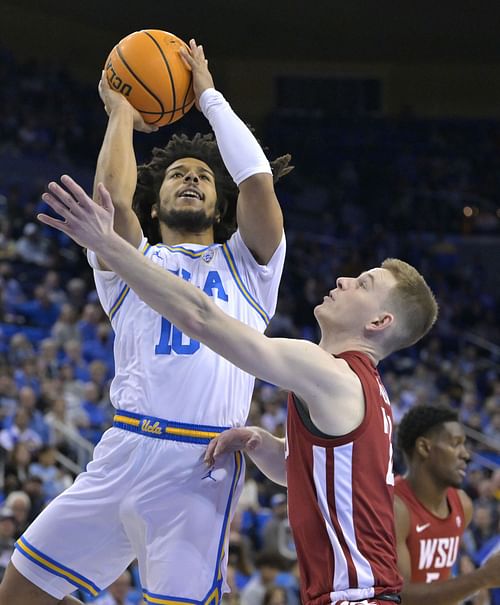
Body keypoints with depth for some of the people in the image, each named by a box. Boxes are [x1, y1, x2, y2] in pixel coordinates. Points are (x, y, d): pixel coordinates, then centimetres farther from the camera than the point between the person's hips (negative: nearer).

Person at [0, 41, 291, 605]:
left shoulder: (246, 265, 17)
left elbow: (258, 181, 1)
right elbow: (114, 196, -3)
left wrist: (209, 97, 11)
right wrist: (121, 113, 12)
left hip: (200, 469, -2)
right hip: (123, 449, 2)